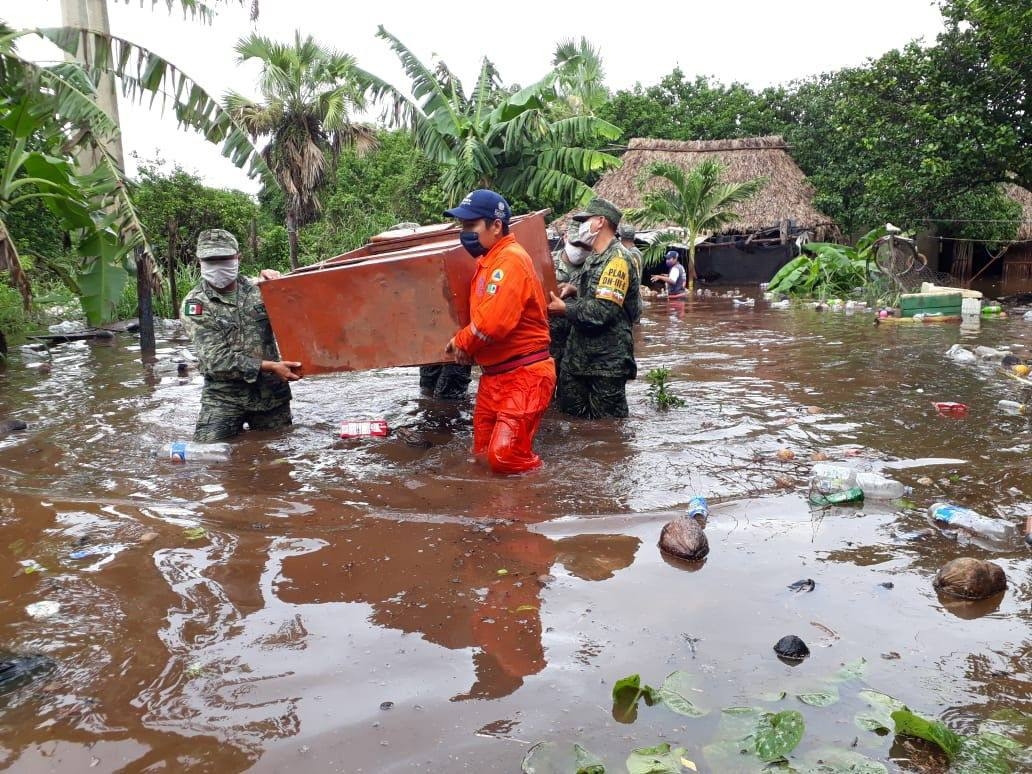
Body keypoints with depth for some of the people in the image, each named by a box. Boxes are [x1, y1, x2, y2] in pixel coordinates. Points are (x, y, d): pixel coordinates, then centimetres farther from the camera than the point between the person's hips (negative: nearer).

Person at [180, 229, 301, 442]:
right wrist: (269, 367, -21)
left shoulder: (259, 290, 2)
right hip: (224, 395, -2)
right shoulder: (194, 304, -5)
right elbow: (216, 359, -13)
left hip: (271, 392, 2)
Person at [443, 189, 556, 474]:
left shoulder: (510, 260, -18)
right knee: (483, 456, 12)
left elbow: (493, 322, -28)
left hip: (524, 376, -10)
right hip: (493, 376, 10)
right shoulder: (488, 260, 13)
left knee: (505, 459, -14)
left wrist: (460, 341, -9)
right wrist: (466, 345, 3)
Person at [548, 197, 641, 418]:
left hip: (607, 360, -9)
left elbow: (604, 310, -24)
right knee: (570, 412, 15)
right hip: (579, 354, 9)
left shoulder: (617, 259, -16)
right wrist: (575, 289, 7)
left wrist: (565, 309, -15)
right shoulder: (595, 257, 15)